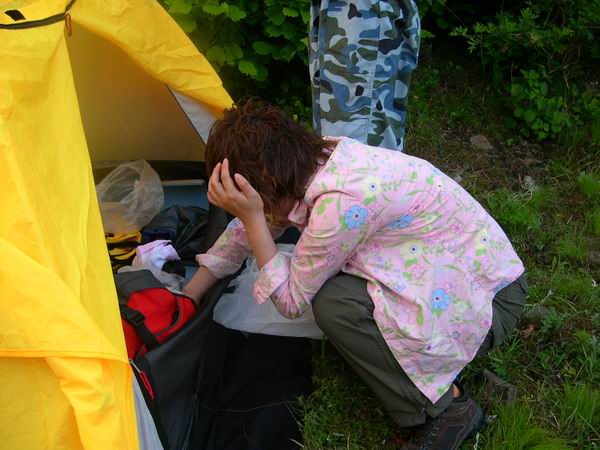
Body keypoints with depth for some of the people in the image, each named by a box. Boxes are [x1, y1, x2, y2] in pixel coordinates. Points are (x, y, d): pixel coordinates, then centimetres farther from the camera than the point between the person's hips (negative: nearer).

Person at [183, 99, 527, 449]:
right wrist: (187, 298, 14)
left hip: (490, 302, -8)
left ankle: (446, 409, -6)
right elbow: (249, 231, 9)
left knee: (334, 304, -23)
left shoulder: (342, 202, -31)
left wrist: (251, 216, -23)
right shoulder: (317, 161, -5)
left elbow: (292, 302, -16)